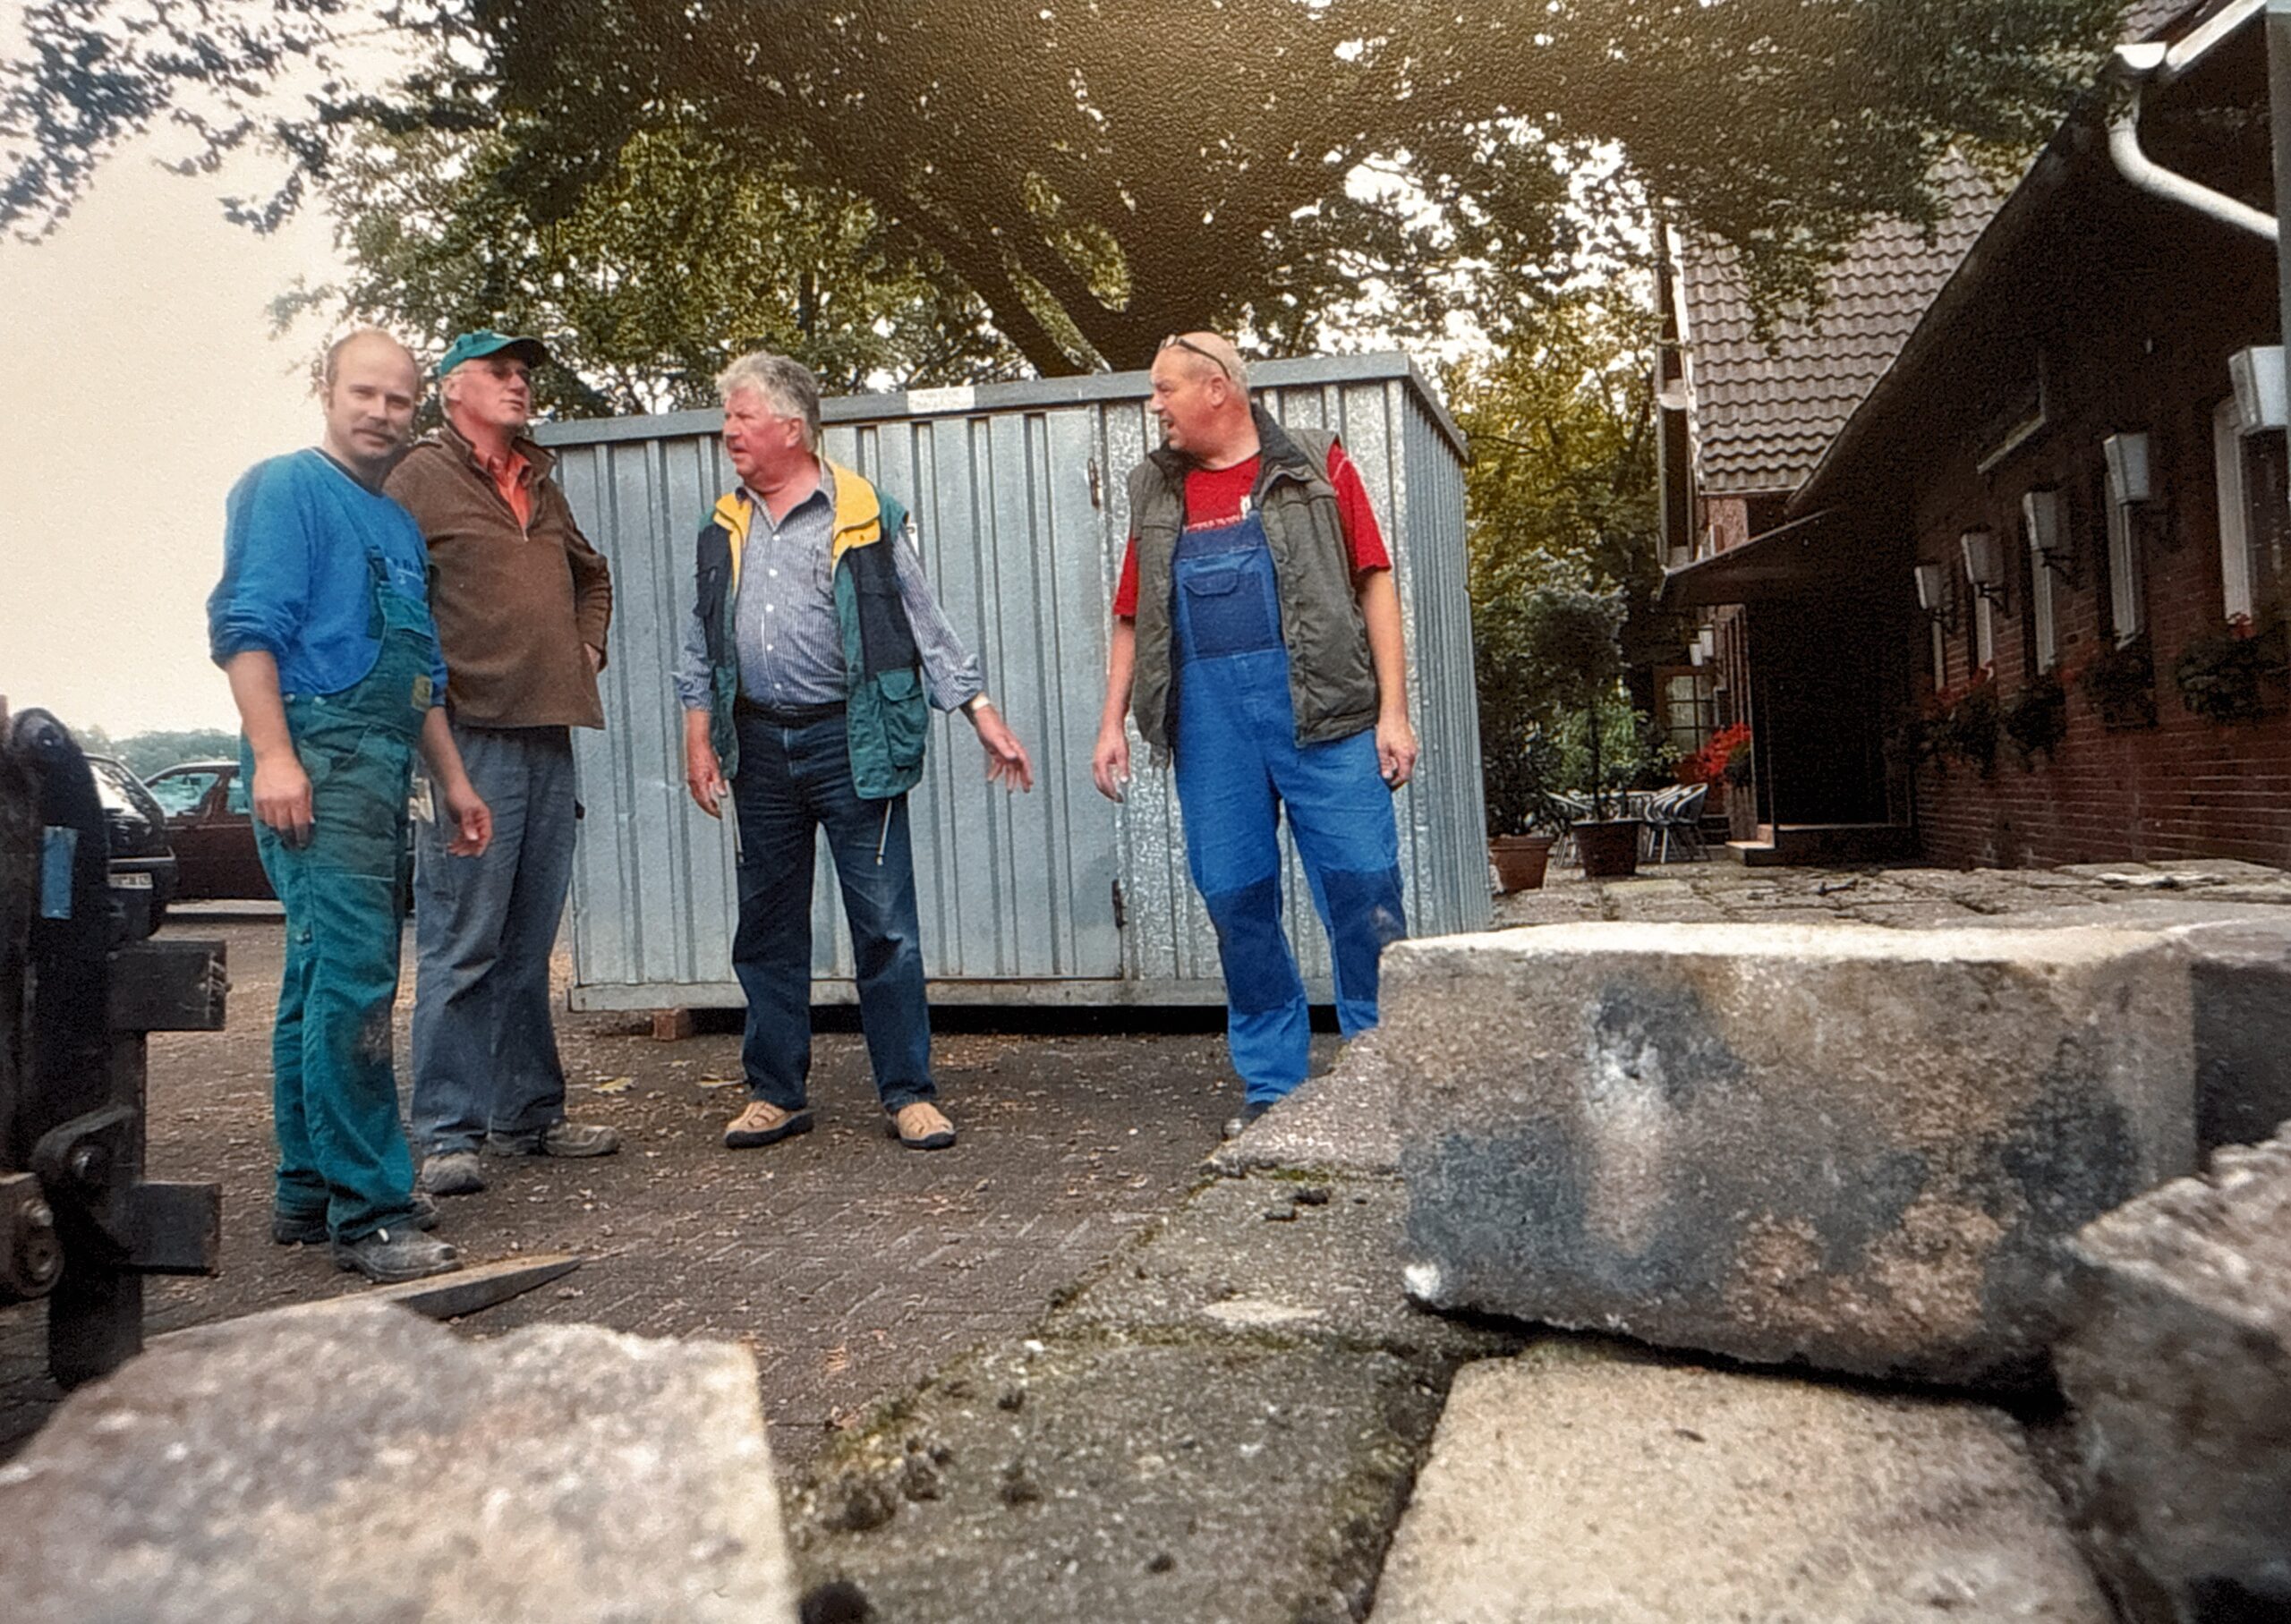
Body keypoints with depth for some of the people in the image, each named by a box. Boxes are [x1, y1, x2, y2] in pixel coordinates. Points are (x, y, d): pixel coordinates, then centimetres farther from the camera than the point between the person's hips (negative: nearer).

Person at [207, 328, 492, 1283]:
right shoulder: (285, 488, -1)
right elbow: (246, 625, -12)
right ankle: (370, 1212, -12)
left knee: (327, 983, 12)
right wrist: (273, 755, -21)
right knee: (351, 978, -14)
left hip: (381, 770, 9)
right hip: (317, 754, -9)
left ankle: (310, 1193, 19)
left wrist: (452, 781, 24)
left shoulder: (401, 527, 24)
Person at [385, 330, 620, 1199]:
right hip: (470, 735, -7)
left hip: (548, 736, 7)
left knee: (528, 945, 11)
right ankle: (448, 1135, 1)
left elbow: (592, 575, 37)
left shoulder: (539, 483, 23)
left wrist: (588, 647, 21)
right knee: (461, 946, -6)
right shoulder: (421, 476, 0)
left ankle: (529, 1115, 19)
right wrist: (427, 689, -12)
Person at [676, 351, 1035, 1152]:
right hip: (759, 746, 5)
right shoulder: (723, 529, 13)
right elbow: (700, 644, 16)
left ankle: (908, 1093, 9)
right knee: (767, 929, 10)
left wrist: (982, 713, -6)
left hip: (851, 741, -4)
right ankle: (775, 1094, 22)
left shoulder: (867, 517, -1)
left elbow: (926, 626, 0)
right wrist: (699, 733, 7)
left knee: (885, 926, -2)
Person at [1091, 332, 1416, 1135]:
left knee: (1363, 885, -5)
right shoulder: (1156, 493, 18)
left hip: (1321, 706, -3)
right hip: (1207, 716, 4)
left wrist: (1394, 710, -5)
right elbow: (1132, 619, 21)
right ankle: (1270, 1083, 17)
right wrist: (1112, 722, 12)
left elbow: (1375, 584, 2)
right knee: (1235, 899, 4)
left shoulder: (1314, 467, 7)